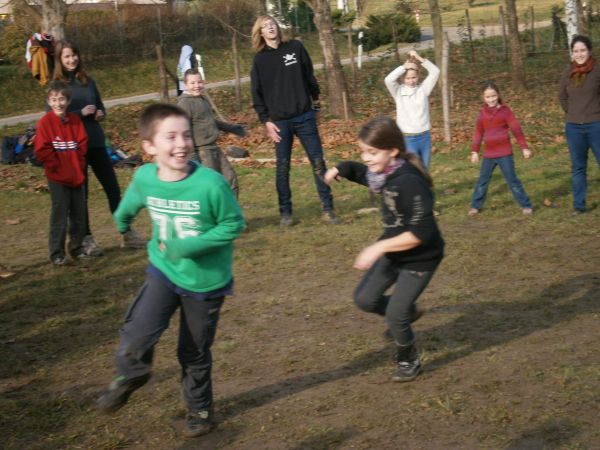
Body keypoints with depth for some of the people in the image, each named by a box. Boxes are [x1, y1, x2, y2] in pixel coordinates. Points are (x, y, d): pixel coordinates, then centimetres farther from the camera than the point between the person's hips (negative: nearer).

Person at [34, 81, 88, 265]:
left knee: (79, 214, 10)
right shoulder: (45, 122, -9)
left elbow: (82, 144, 4)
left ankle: (77, 248, 24)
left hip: (76, 176, 4)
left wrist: (77, 166, -7)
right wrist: (59, 167, -13)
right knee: (60, 215, -2)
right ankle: (57, 253, 6)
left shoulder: (74, 120, 4)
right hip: (57, 178, -4)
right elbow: (42, 151, -12)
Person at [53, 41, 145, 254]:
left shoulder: (88, 81, 9)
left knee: (113, 188, 4)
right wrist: (81, 113, -17)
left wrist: (101, 113, -5)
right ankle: (86, 238, 13)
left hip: (96, 142, 4)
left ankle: (126, 233, 11)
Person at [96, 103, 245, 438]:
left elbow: (234, 224, -16)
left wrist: (191, 246, -25)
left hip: (206, 281, -2)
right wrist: (123, 221, 30)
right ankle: (131, 376, 21)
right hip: (164, 272, 2)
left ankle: (200, 408, 40)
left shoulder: (210, 183, -26)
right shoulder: (144, 177, -14)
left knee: (195, 352, 13)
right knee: (135, 338, -13)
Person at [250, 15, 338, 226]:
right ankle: (285, 212, 11)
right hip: (279, 121, 0)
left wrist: (315, 99, 14)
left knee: (318, 162, -1)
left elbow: (309, 75, 12)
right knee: (282, 167, 2)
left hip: (304, 116, 0)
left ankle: (327, 209, 4)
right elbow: (257, 93, 2)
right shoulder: (259, 59, 2)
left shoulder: (296, 48, 3)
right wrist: (266, 120, -4)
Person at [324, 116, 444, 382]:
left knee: (395, 315, -5)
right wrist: (339, 169, -3)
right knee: (365, 299, 11)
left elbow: (422, 232, -34)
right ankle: (407, 312, 38)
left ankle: (409, 361, 23)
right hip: (393, 250, 8)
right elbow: (360, 171, 18)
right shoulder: (382, 173, -7)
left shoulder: (409, 183, -33)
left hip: (420, 258, -8)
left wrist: (379, 248, -33)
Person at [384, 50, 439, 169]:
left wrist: (420, 59, -12)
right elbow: (388, 80, -20)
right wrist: (404, 67, -14)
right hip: (408, 139, -3)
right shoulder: (398, 92, -1)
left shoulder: (423, 89, 4)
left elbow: (435, 72, -6)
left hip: (425, 137, 3)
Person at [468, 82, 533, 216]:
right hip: (488, 154, 4)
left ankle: (526, 205, 7)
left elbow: (516, 129, -7)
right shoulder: (482, 113, 5)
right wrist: (474, 151, 9)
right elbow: (478, 133, 12)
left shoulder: (505, 110, -6)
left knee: (512, 180, -1)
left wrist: (524, 147, -11)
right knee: (482, 180, 10)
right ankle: (475, 205, 21)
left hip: (505, 153, -4)